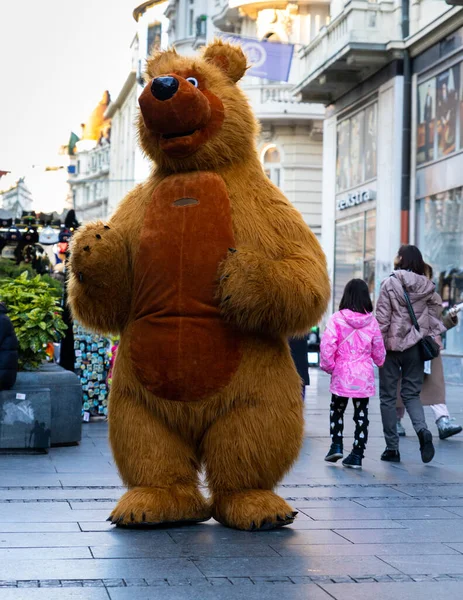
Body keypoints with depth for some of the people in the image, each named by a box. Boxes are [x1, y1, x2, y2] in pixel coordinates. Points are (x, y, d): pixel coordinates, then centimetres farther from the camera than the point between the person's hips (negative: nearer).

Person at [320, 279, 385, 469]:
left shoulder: (337, 319, -10)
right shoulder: (371, 321, -2)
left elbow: (327, 345, -15)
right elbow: (379, 350, 7)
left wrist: (328, 366, 1)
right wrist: (380, 362, 28)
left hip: (341, 375, -1)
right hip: (364, 376, 1)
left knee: (336, 410, 19)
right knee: (361, 415, 8)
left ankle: (336, 446, 11)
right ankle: (357, 455, 7)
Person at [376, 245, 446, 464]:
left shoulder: (390, 284, -9)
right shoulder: (427, 286, 3)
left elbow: (382, 318, -11)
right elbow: (436, 310, 5)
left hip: (392, 345, -4)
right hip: (415, 347, 4)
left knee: (388, 396, 7)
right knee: (412, 394, 13)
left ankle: (392, 448, 7)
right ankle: (422, 430, -16)